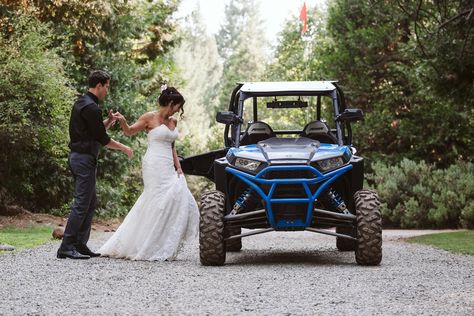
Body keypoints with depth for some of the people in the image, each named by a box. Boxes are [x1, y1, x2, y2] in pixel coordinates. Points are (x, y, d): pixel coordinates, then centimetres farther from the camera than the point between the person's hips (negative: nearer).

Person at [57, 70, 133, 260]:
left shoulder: (82, 103, 15)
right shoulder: (91, 107, -17)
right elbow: (102, 139, -15)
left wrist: (108, 122, 8)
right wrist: (124, 149, -2)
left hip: (78, 157, 11)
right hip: (85, 159, -11)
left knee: (90, 203, 14)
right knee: (82, 203, -10)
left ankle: (80, 245, 15)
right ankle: (66, 247, -11)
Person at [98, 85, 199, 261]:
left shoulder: (173, 122, 16)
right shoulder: (150, 118, -4)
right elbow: (129, 132, 2)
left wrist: (178, 167, 12)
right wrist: (122, 121, -19)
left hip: (168, 168, 8)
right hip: (154, 166, -8)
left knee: (180, 201, 0)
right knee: (159, 204, -11)